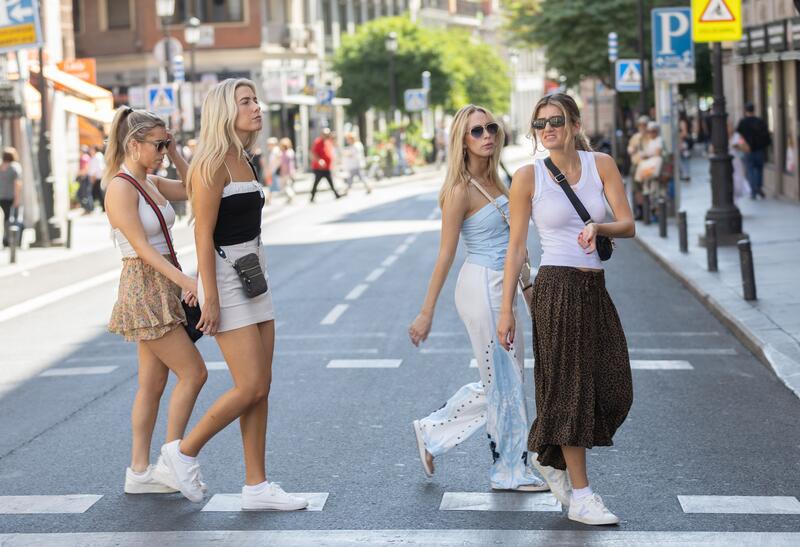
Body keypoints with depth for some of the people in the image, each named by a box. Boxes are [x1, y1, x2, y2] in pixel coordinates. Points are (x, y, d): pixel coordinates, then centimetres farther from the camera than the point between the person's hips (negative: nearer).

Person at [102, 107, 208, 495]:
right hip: (145, 291, -9)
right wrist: (185, 280, -28)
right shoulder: (120, 188, -15)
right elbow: (142, 247, -22)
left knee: (153, 384, 10)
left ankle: (139, 472, 15)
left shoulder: (151, 183, 11)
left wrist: (175, 156, 9)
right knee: (193, 373, -8)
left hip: (163, 290, 9)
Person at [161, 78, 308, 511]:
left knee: (261, 389, 7)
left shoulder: (244, 161, 12)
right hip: (225, 281, -9)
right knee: (250, 387, -9)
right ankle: (184, 451, 10)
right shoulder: (213, 165, -14)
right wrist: (210, 299, -20)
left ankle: (256, 486, 12)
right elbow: (203, 236, -17)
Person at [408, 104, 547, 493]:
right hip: (481, 288, -9)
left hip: (502, 286, 9)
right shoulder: (461, 190, -14)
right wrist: (426, 313, -12)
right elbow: (446, 255, -14)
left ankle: (432, 432, 23)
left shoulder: (493, 180, 10)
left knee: (501, 381, 13)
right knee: (504, 384, 1)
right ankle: (511, 471, 15)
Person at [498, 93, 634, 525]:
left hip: (596, 288, 5)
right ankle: (580, 497, 5)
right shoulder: (528, 177, -2)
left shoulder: (601, 164, 6)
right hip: (557, 287, -5)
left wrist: (598, 228, -23)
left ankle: (551, 457, 27)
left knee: (613, 391, 4)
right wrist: (506, 310, -3)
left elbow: (627, 224, 0)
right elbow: (516, 247, 0)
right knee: (571, 388, -3)